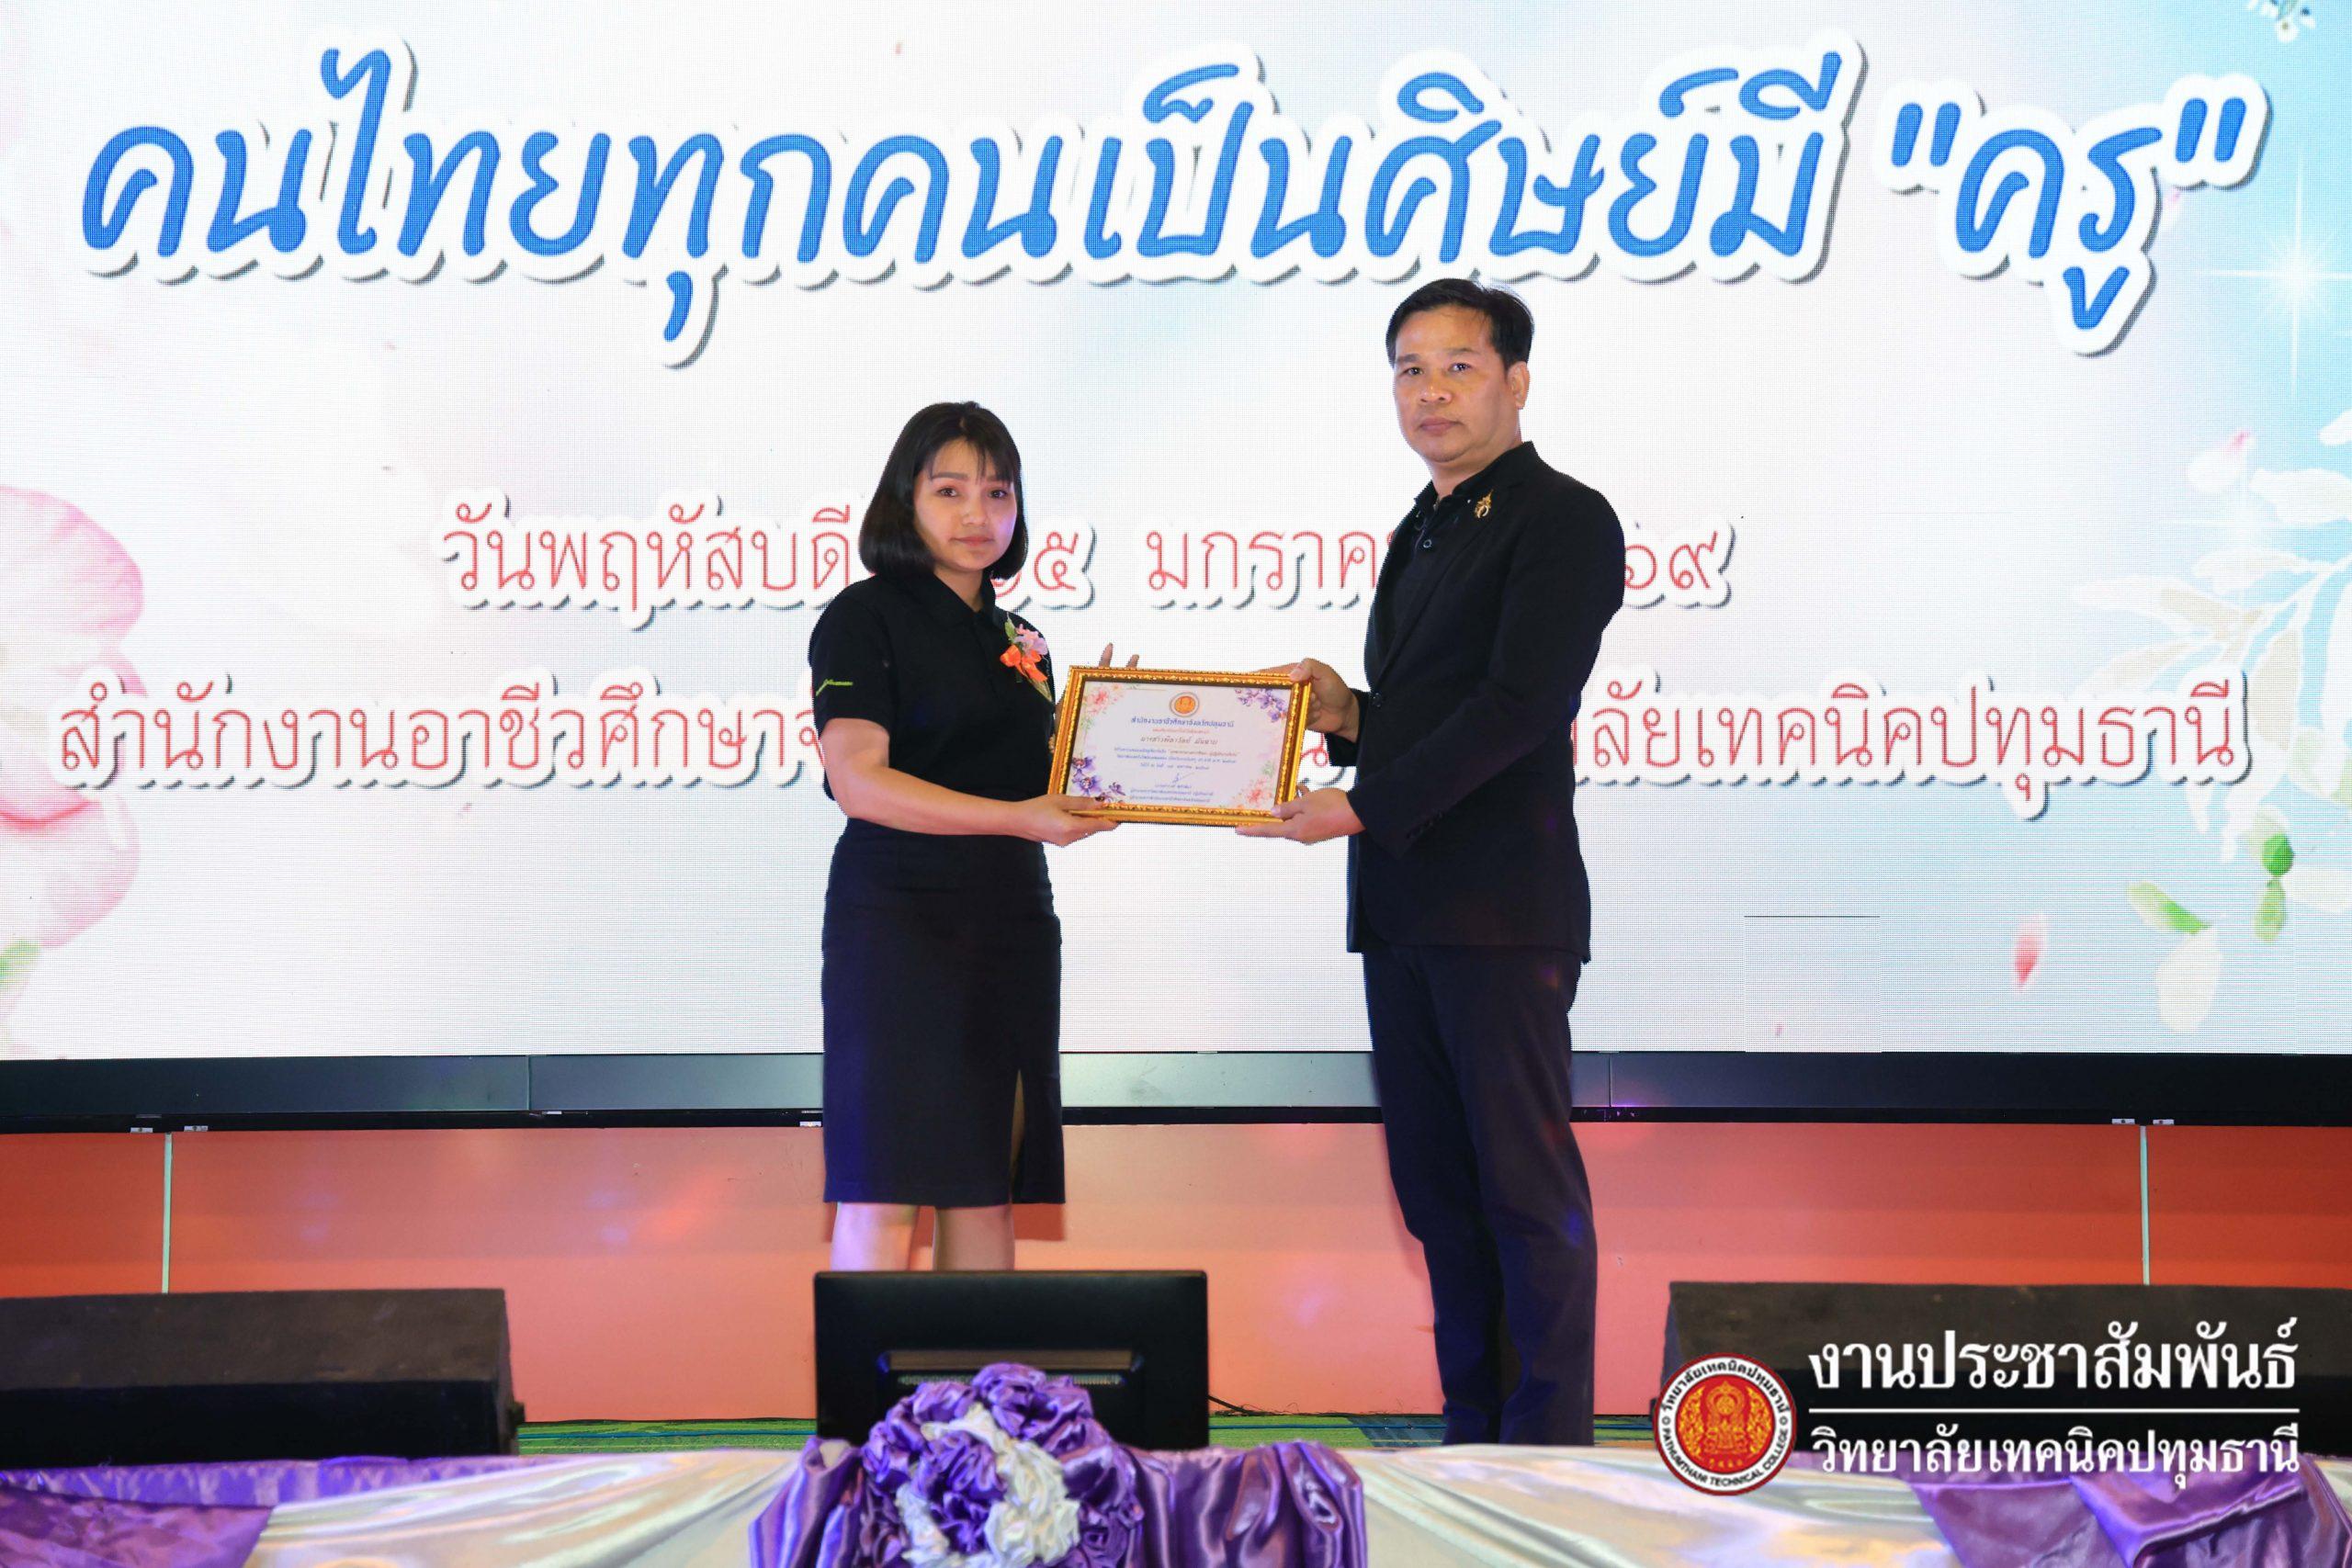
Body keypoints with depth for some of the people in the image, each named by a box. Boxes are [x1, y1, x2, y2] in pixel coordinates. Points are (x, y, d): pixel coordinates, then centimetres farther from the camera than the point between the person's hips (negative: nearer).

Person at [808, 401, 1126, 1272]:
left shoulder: (1021, 643, 17)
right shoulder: (864, 618, -3)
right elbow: (858, 778, -16)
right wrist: (1014, 817, -25)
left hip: (1012, 922, 6)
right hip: (898, 915, -6)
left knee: (988, 1190, 5)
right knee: (883, 1197, -9)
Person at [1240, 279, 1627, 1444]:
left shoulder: (1561, 520, -6)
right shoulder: (1423, 536, 22)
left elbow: (1517, 705, -16)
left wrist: (1364, 807, -19)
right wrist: (1348, 718, 5)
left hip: (1500, 909, -9)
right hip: (1401, 910, 9)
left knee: (1526, 1181, -6)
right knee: (1436, 1184, 10)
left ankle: (1549, 1440, -2)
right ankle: (1473, 1427, 16)